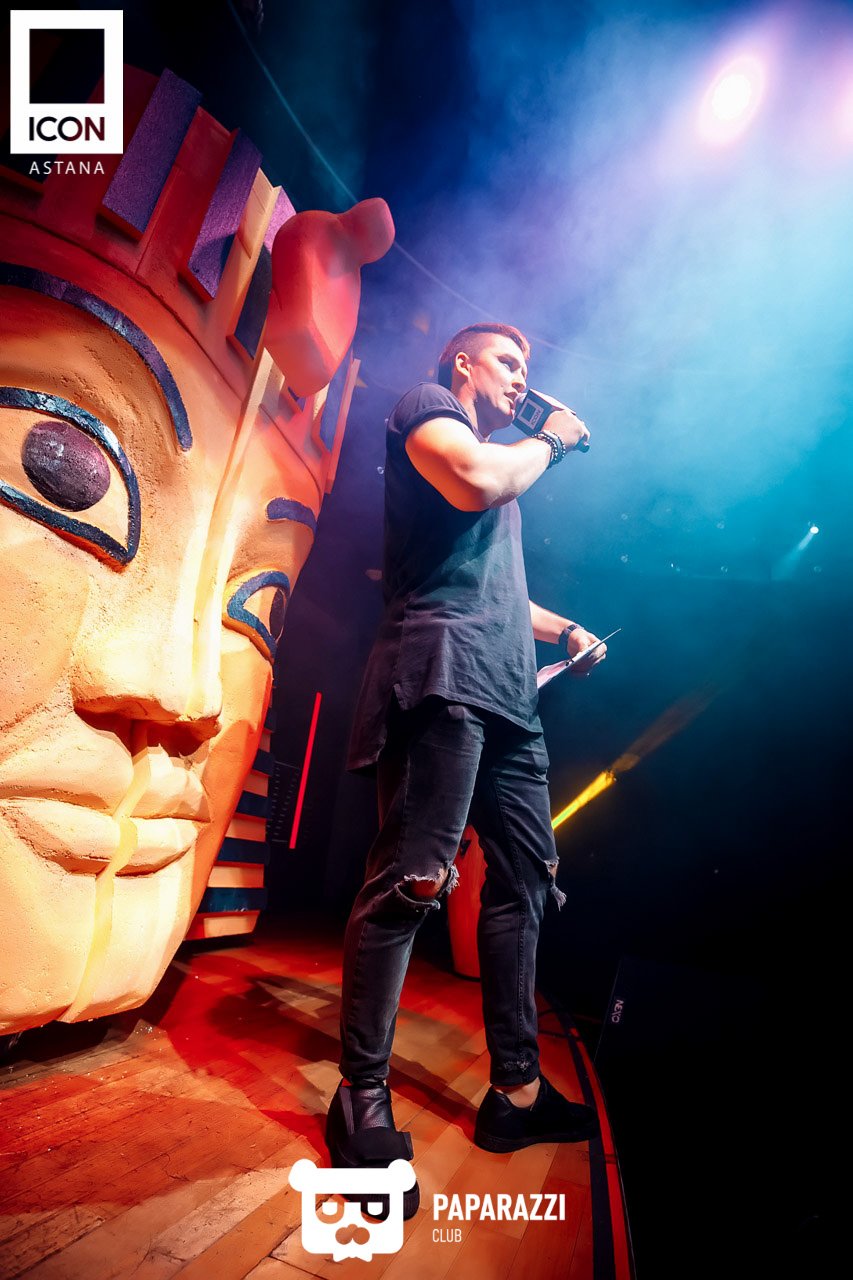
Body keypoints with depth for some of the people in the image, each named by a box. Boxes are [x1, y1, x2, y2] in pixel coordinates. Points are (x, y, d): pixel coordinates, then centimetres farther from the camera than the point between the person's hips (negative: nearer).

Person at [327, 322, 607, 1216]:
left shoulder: (506, 454, 35)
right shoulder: (423, 405, 10)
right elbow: (476, 482, -14)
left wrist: (563, 629, 23)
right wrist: (551, 441, 5)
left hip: (507, 690, 10)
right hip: (444, 670, -9)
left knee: (525, 881, 7)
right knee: (413, 878, -12)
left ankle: (516, 1090, 18)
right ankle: (361, 1099, 3)